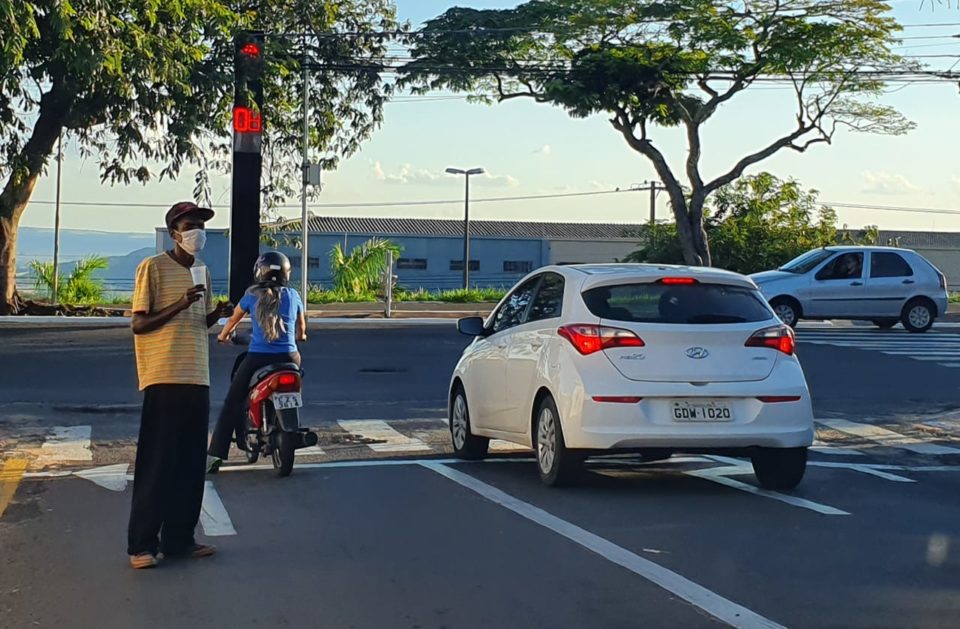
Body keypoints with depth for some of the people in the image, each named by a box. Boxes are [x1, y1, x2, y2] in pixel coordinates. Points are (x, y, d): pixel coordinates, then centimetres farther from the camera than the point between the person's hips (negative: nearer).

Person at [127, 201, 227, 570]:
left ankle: (179, 538, 15)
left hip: (197, 377, 7)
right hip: (164, 376, -7)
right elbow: (139, 324, -9)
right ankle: (142, 544, -1)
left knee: (190, 463, 8)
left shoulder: (203, 271, 16)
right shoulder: (153, 268, -6)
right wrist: (180, 304, -20)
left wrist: (218, 311, 1)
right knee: (157, 462, -6)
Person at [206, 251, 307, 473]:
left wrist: (223, 335, 42)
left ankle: (214, 457, -2)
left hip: (257, 358, -1)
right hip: (288, 357, 1)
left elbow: (233, 319, 20)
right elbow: (301, 326, 21)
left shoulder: (252, 296, 5)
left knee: (232, 404, 6)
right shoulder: (293, 296, 7)